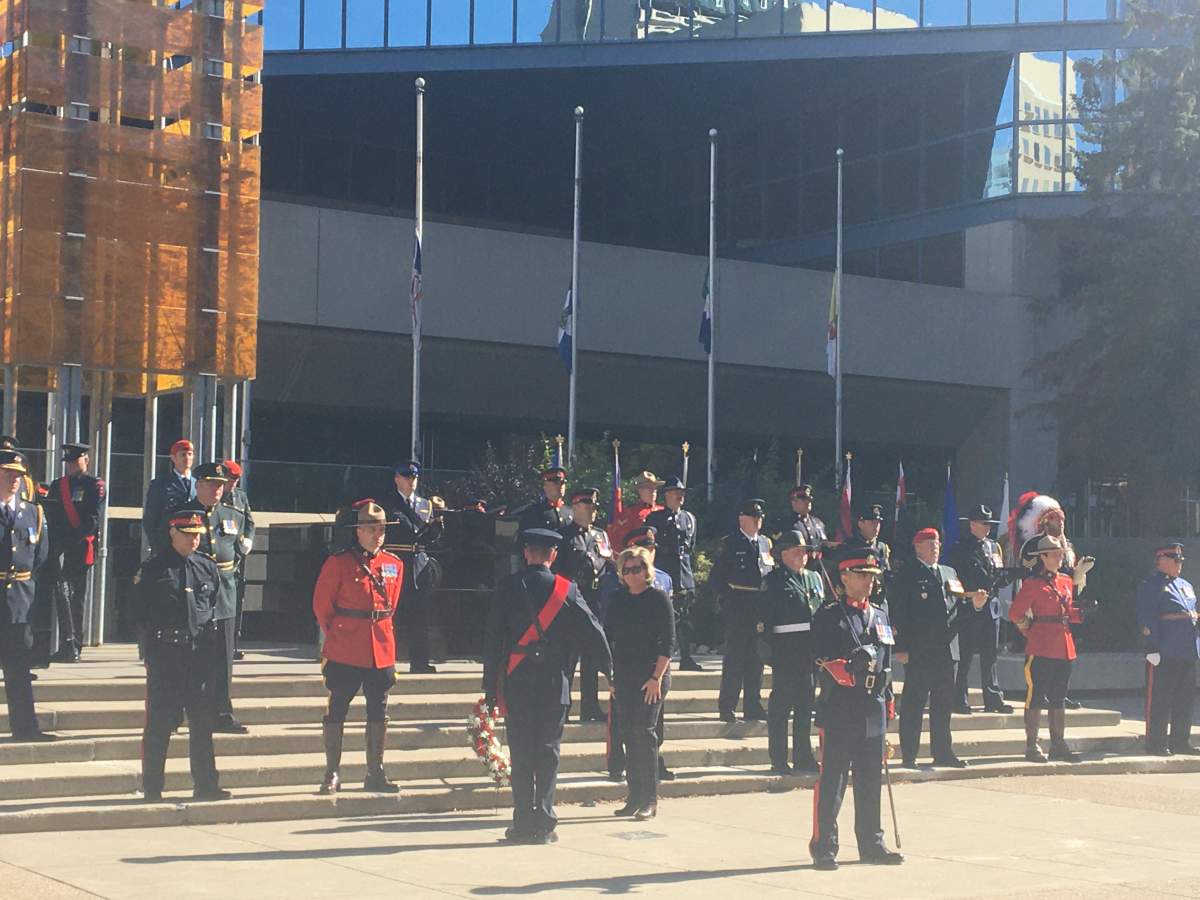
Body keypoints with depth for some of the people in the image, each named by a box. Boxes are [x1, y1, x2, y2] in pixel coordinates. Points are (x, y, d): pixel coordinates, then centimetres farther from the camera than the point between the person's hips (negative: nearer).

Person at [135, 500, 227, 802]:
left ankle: (205, 785, 15)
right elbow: (140, 613, 1)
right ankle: (152, 788, 8)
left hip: (202, 655, 4)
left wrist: (210, 635, 8)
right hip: (165, 656, -4)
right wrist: (156, 637, -3)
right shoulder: (153, 569, -2)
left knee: (203, 723, 8)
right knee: (159, 724, 1)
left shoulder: (208, 568, 10)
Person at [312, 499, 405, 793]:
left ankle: (375, 774, 17)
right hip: (344, 654, -4)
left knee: (378, 713, 9)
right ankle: (332, 774, 10)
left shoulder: (394, 565, 7)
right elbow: (322, 607, 1)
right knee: (336, 711, 2)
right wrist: (336, 636, 7)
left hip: (382, 652, 4)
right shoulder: (338, 563, -6)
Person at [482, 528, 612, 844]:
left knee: (521, 753, 4)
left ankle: (524, 823, 4)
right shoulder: (566, 590, -2)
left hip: (515, 685, 0)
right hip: (553, 686, 0)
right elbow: (593, 632, 2)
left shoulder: (507, 587, -2)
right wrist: (609, 670, 17)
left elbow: (492, 638, -2)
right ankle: (544, 825, 5)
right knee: (548, 753, 6)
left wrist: (490, 686, 3)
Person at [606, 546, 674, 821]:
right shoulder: (618, 599, 9)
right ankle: (635, 797, 13)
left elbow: (668, 641, -8)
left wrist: (657, 677, -14)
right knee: (628, 732, 5)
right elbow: (608, 637, 13)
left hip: (652, 675, -5)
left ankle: (650, 800, -7)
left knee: (644, 731, -10)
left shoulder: (658, 598, -5)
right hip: (624, 676, 5)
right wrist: (609, 674, 7)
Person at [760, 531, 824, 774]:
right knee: (781, 703, -1)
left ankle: (803, 757, 20)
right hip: (785, 649, -6)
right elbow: (766, 617, -9)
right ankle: (779, 760, 4)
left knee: (806, 703, 12)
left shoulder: (814, 578, 16)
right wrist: (768, 649, -16)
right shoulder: (774, 580, -3)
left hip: (811, 650, 6)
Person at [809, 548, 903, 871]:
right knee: (832, 781, -4)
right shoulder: (828, 616, -3)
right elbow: (821, 660, -11)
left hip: (873, 712, 6)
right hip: (839, 710, -6)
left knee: (871, 781, 12)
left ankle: (871, 845, 20)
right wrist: (849, 670, -27)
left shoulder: (880, 616, 17)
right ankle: (824, 848, 1)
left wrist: (888, 702, 19)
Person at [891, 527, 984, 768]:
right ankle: (909, 755, 3)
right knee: (914, 703, -2)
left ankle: (942, 752, 18)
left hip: (946, 649, 6)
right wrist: (901, 648, -16)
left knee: (943, 703, 10)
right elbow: (898, 613, -9)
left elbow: (957, 607, 18)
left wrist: (974, 602, -3)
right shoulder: (906, 576, -3)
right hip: (918, 650, -6)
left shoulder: (949, 573, 18)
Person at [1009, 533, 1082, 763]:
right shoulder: (1032, 584, -8)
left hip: (1064, 647, 7)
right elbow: (1015, 613, -8)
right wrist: (1030, 630, -2)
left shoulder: (1066, 582, 14)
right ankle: (1032, 747, 3)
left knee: (1058, 699, 12)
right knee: (1036, 697, -2)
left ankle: (1058, 745, 17)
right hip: (1041, 649, -7)